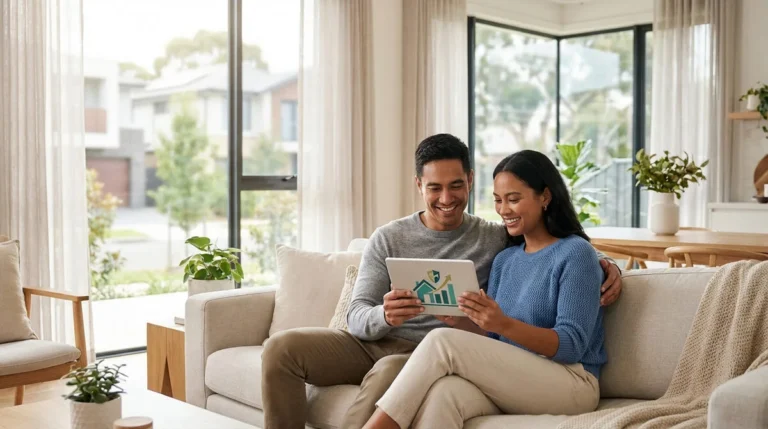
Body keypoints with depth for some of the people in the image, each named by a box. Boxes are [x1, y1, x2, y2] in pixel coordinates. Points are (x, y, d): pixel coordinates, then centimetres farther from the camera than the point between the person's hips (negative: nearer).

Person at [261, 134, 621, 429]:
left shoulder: (496, 239, 4)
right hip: (373, 342, 3)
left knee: (389, 372, -38)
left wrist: (604, 262, -10)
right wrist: (384, 316, -27)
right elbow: (356, 317, -2)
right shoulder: (387, 239, 5)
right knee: (281, 348, -18)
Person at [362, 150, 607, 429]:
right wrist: (460, 320, -10)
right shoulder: (504, 260, 17)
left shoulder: (576, 253, -5)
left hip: (570, 384, -5)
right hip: (510, 382, 5)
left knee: (441, 342, -24)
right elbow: (488, 339, 12)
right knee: (441, 393, -31)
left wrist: (504, 324, -27)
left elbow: (572, 346, -13)